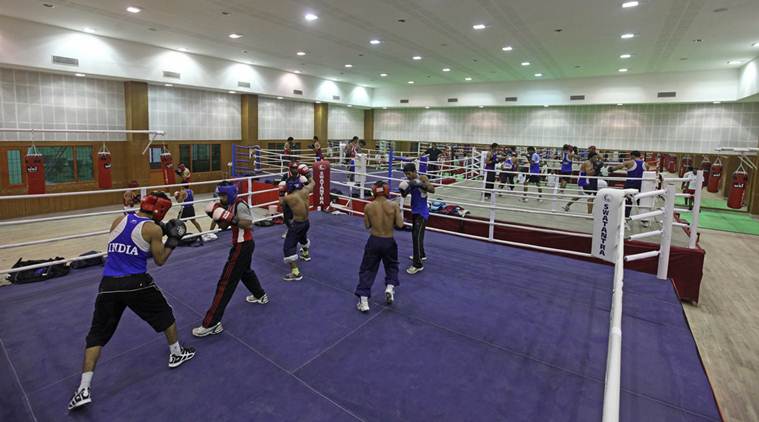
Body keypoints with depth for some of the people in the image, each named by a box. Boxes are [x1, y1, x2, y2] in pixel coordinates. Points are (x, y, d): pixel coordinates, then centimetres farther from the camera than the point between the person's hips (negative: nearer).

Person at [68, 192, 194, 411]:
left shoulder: (118, 221, 8)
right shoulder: (153, 229, -7)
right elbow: (159, 261, 0)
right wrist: (173, 240, 10)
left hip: (108, 285, 4)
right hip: (136, 284, -4)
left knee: (97, 334, 13)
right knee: (165, 316, 20)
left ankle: (84, 389, 10)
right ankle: (176, 354, 34)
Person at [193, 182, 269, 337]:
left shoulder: (240, 205, -19)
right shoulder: (229, 205, 9)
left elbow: (249, 225, -27)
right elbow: (223, 226, 11)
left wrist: (231, 218, -32)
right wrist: (216, 215, -4)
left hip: (243, 246, -10)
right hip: (242, 244, 10)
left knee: (225, 283, -8)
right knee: (245, 272, 31)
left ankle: (211, 324, -4)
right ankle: (261, 296, 53)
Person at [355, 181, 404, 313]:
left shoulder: (368, 207, -8)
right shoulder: (394, 205, -10)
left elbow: (367, 225, 1)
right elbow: (400, 225, -9)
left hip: (374, 241, 0)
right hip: (389, 242, 0)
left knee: (367, 269, 11)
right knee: (391, 266, 26)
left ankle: (363, 301, 8)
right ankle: (390, 287, 4)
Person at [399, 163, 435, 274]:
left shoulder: (422, 178, -16)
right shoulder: (410, 181, 3)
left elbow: (432, 190, -28)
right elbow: (404, 196, 7)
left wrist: (421, 185, -38)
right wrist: (403, 190, -14)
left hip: (422, 212, -8)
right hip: (414, 211, 8)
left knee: (417, 236, -13)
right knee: (414, 234, 21)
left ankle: (418, 264, -8)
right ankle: (421, 255, 41)